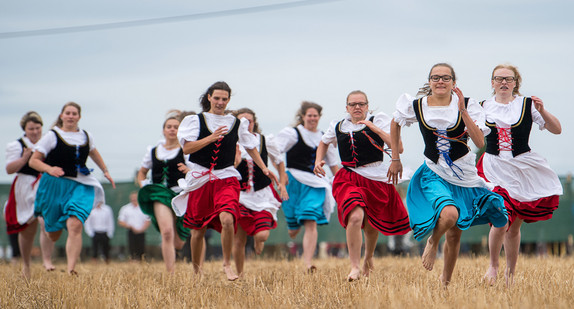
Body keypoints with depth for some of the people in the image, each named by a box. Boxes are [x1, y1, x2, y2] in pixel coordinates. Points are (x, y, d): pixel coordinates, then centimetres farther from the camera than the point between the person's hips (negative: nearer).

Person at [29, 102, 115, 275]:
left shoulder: (86, 137, 10)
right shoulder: (52, 136, -3)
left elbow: (93, 153, 33)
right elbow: (33, 161, -6)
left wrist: (105, 171, 35)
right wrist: (49, 169, -23)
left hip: (80, 186, 2)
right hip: (54, 185, -2)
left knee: (75, 225, -22)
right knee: (53, 234, 4)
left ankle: (71, 268, -28)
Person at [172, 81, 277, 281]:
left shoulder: (237, 123, 9)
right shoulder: (196, 120, 2)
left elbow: (250, 147, 22)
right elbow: (186, 148, -8)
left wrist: (264, 169, 16)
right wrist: (211, 138, -17)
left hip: (227, 178, 0)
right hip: (200, 179, 0)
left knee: (227, 219, -24)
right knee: (199, 229, 7)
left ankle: (227, 265, -8)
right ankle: (196, 269, 28)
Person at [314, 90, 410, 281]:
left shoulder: (379, 120, -2)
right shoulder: (338, 126, 7)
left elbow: (398, 147, -14)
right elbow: (324, 143, 29)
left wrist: (375, 129, -19)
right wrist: (318, 161, 11)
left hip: (376, 179, 0)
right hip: (348, 178, 0)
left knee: (372, 225, 15)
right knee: (355, 217, -26)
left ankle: (368, 257, 48)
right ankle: (354, 268, -22)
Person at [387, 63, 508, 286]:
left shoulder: (467, 106, -6)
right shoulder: (416, 106, -4)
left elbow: (480, 142, -17)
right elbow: (396, 123, 17)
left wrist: (463, 111, -23)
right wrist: (395, 159, 16)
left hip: (464, 176, 1)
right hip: (434, 175, -1)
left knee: (454, 234, 7)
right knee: (449, 214, -31)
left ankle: (446, 281, 29)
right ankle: (432, 242, 2)